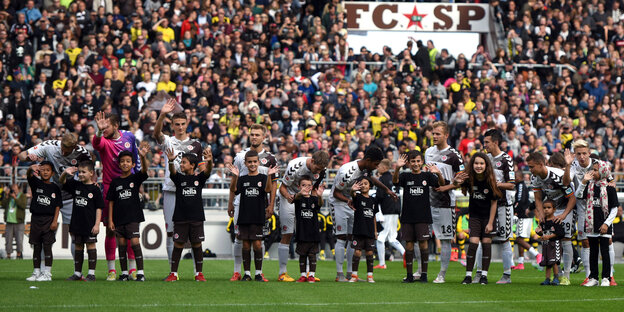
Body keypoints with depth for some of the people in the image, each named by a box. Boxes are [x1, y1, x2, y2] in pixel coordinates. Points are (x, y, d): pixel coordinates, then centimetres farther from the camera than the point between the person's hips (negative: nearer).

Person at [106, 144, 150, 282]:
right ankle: (124, 273, 14)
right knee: (122, 244, 6)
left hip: (133, 217, -3)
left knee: (134, 242, -12)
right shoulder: (115, 181, 7)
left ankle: (140, 273, -10)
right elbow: (111, 201, 9)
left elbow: (144, 169, -20)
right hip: (119, 218, 3)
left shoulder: (136, 178, 1)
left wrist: (143, 157, -40)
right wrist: (110, 220, 2)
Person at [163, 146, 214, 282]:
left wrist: (209, 161, -34)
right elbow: (172, 172, -13)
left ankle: (199, 273, 11)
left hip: (196, 218, 0)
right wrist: (171, 161, -35)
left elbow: (207, 171, -11)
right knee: (178, 245, 1)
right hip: (180, 218, 0)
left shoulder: (199, 178, 6)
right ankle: (173, 273, 6)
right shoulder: (179, 178, 6)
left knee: (197, 245, 4)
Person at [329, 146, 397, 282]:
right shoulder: (347, 172, -31)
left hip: (351, 203, 8)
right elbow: (336, 193, -20)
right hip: (338, 203, -8)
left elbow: (371, 179, 18)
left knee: (353, 238, 5)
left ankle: (350, 273, 8)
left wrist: (387, 190, 21)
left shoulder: (365, 168, -6)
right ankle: (339, 274, -7)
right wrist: (348, 200, -37)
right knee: (341, 238, -11)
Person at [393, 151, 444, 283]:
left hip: (423, 216, -1)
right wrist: (397, 168, -34)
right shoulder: (405, 176, 5)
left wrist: (438, 174, -30)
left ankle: (424, 274, 3)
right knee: (409, 244, 3)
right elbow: (395, 181, -14)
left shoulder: (427, 176, 5)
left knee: (423, 243, -4)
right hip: (407, 216, 1)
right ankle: (409, 275, 9)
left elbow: (441, 184, -8)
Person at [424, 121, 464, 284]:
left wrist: (446, 187, -16)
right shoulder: (428, 152, 13)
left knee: (445, 239, -1)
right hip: (426, 200, 6)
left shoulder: (453, 155, -6)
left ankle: (442, 274, 4)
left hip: (445, 202, -6)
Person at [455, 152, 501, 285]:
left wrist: (490, 223, -11)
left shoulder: (490, 180, -15)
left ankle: (484, 275, 9)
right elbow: (456, 184, -21)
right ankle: (468, 275, -4)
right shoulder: (469, 178, -11)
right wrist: (456, 182, -47)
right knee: (473, 243, -9)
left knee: (486, 243, 0)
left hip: (488, 216, -1)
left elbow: (494, 203, -10)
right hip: (474, 215, 1)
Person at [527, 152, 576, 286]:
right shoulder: (535, 178, -9)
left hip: (565, 208, -6)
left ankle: (566, 276, -9)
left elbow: (572, 198, -22)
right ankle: (558, 274, 9)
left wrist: (563, 215, -31)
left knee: (565, 240, -14)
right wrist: (542, 215, -16)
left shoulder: (558, 176, -30)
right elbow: (538, 199, 0)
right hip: (550, 207, 6)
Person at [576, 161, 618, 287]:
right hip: (591, 224, 4)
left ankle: (606, 278, 4)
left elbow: (614, 209, -5)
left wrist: (607, 224, -12)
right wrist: (584, 181, -9)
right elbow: (578, 196, 0)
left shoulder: (610, 189, -6)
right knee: (593, 252, 9)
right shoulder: (590, 186, 7)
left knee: (604, 251, -2)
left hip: (604, 226, -4)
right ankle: (593, 277, 15)